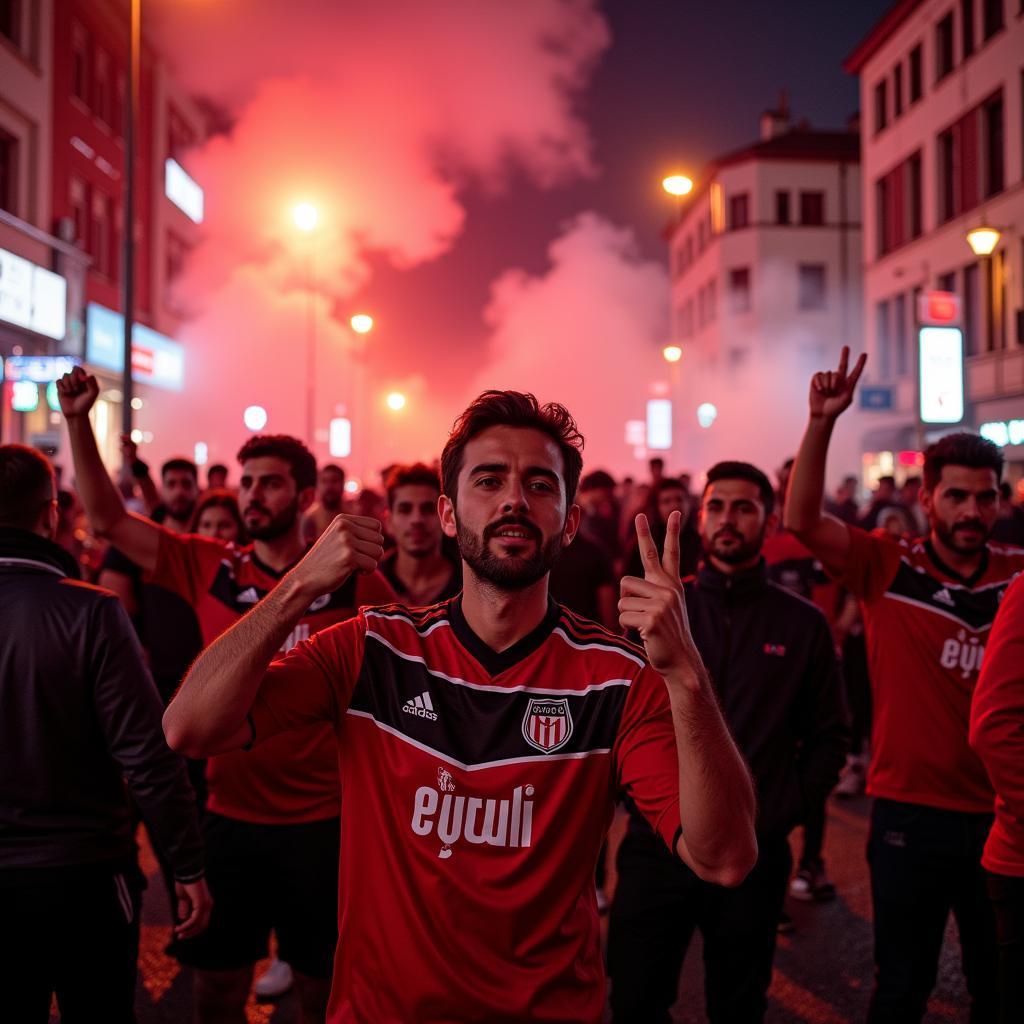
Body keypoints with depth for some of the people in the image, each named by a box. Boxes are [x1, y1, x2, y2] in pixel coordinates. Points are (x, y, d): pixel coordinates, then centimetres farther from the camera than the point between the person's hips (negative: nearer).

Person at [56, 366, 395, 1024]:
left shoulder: (354, 581, -7)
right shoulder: (210, 569, 0)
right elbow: (107, 517, -2)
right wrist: (78, 421, -12)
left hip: (322, 821, -2)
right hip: (230, 815, 2)